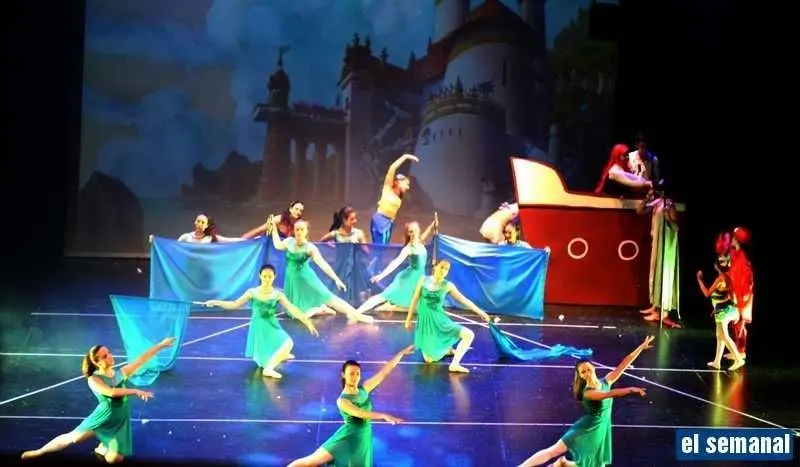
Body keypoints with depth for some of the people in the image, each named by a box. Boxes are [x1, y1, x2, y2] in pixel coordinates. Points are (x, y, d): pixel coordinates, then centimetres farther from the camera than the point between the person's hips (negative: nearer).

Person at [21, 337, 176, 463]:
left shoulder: (121, 373, -2)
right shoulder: (94, 380, -14)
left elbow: (142, 358, -3)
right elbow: (111, 392, -29)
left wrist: (161, 345, -4)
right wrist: (135, 391, -33)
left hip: (120, 422, 3)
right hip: (103, 417, -3)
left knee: (114, 459, -2)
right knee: (72, 438, 0)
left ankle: (103, 447, 32)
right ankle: (38, 452, 21)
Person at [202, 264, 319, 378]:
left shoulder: (278, 294, -9)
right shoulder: (252, 292, -8)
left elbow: (292, 309, -14)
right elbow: (235, 304, -4)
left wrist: (308, 322, -21)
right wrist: (216, 302, -13)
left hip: (272, 327, 0)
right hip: (258, 328, 0)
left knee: (288, 343, -28)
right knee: (263, 362, 2)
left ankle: (269, 368, -21)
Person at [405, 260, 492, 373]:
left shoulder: (448, 285, -3)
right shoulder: (423, 280, -3)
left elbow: (464, 300, 0)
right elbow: (415, 300, 5)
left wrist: (480, 312, -4)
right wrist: (408, 319, 8)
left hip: (440, 320, 1)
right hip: (425, 320, -1)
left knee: (469, 334, -17)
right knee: (429, 359, -7)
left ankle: (454, 364, -12)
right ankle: (445, 350, 26)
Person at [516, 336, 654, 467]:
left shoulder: (605, 382, 1)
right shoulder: (587, 392, -19)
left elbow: (624, 364, 0)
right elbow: (609, 394, -36)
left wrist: (641, 347, -1)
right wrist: (630, 390, -47)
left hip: (600, 431, 6)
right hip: (586, 428, -6)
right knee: (554, 451, -18)